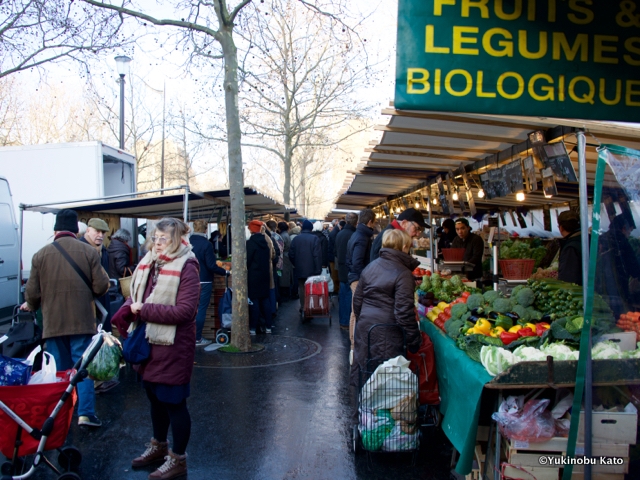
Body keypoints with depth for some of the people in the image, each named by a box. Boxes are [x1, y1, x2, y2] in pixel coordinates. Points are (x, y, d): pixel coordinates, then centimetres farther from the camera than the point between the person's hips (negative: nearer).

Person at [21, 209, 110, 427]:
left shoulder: (41, 254, -1)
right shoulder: (89, 252, -5)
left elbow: (32, 291, 1)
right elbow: (101, 286, -6)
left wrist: (31, 306, 24)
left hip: (52, 322, 2)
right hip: (82, 321, -2)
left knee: (58, 369, 13)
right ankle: (86, 412, 0)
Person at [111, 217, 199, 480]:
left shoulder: (186, 268, -18)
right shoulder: (148, 263, 5)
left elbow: (185, 311, -25)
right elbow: (135, 294, 14)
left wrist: (145, 309, -22)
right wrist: (126, 310, -9)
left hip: (173, 347, -8)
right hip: (148, 342, 8)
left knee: (174, 402, 6)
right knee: (155, 397, 23)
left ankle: (177, 459, 24)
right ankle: (158, 446, 44)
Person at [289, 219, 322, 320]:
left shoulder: (296, 239, 0)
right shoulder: (315, 238, -10)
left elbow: (291, 254, 1)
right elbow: (317, 255, -14)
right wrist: (318, 269, -10)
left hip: (299, 269, 2)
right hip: (311, 269, -2)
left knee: (301, 288, 11)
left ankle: (303, 309, 10)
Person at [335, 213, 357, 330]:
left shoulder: (340, 234, 5)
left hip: (342, 270, 8)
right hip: (350, 271, -8)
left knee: (343, 295, 14)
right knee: (349, 296, -1)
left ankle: (342, 320, 22)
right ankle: (347, 322, 3)